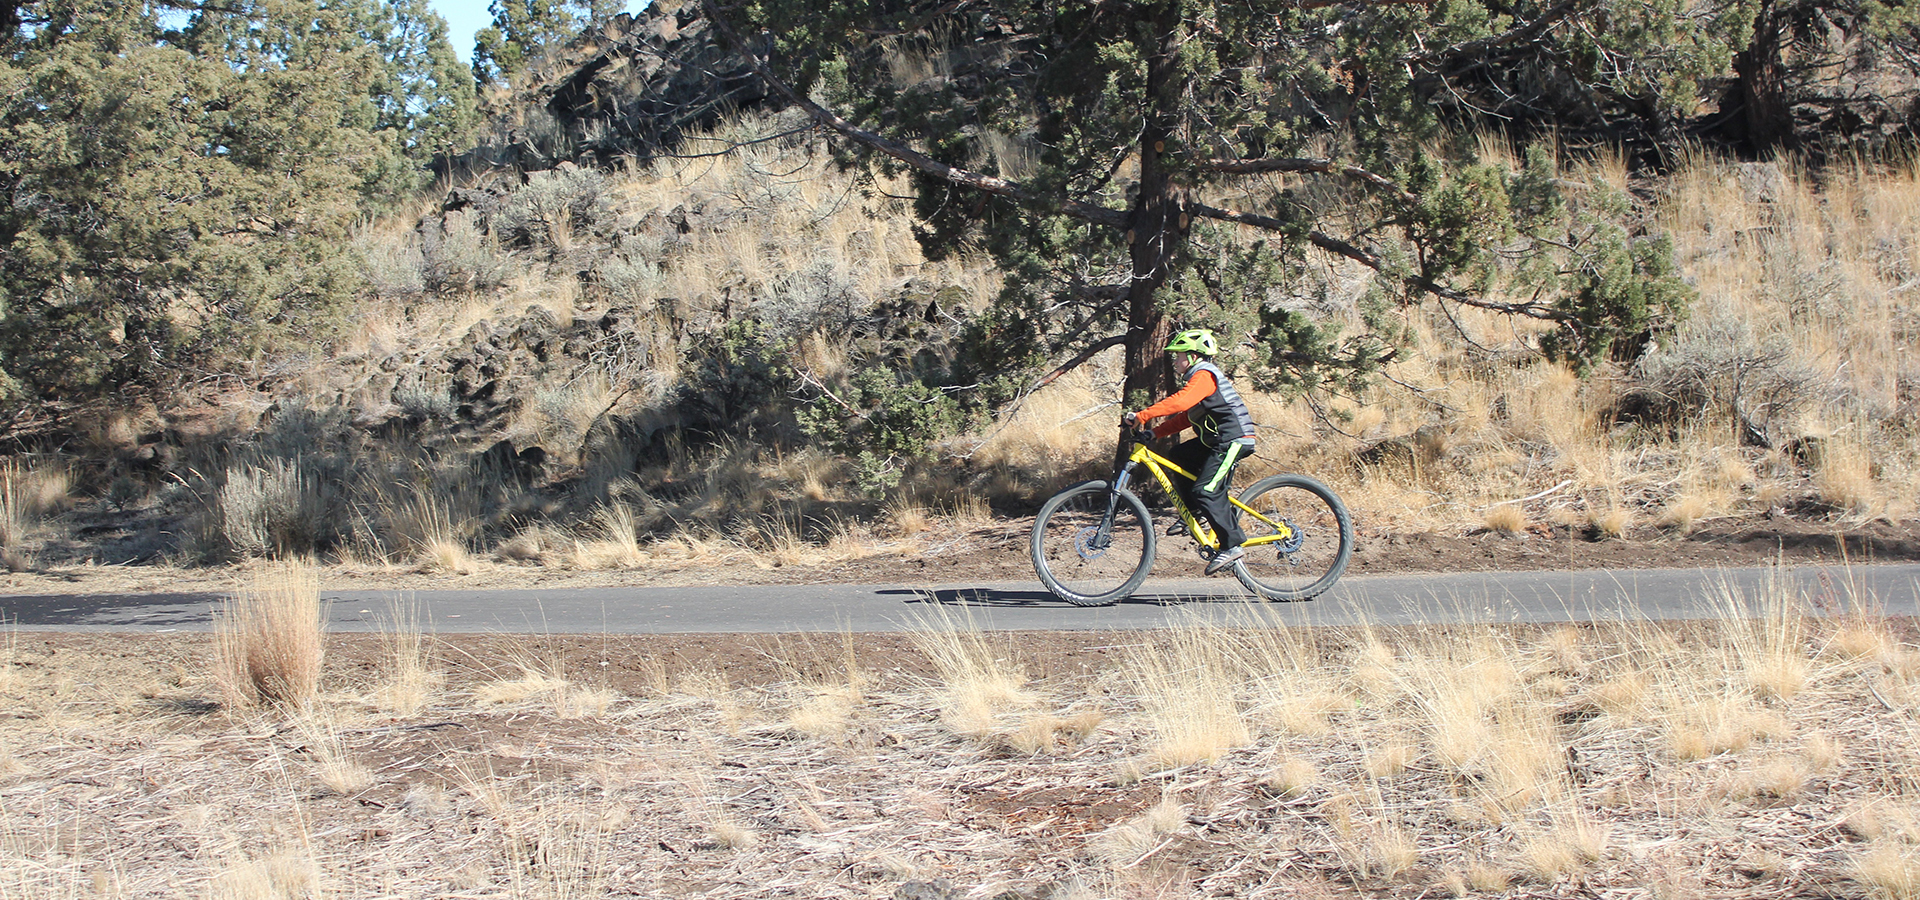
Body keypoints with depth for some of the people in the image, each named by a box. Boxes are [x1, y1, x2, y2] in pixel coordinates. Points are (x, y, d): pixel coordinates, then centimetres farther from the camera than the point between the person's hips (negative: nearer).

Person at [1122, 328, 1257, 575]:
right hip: (1217, 439, 11)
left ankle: (1232, 545, -13)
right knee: (1178, 457, 11)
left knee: (1206, 492, -16)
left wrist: (1141, 416, -33)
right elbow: (1186, 417, 21)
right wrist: (1156, 432, 10)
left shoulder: (1204, 375, -14)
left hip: (1234, 439, -11)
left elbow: (1180, 402, -30)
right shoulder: (1199, 377, 20)